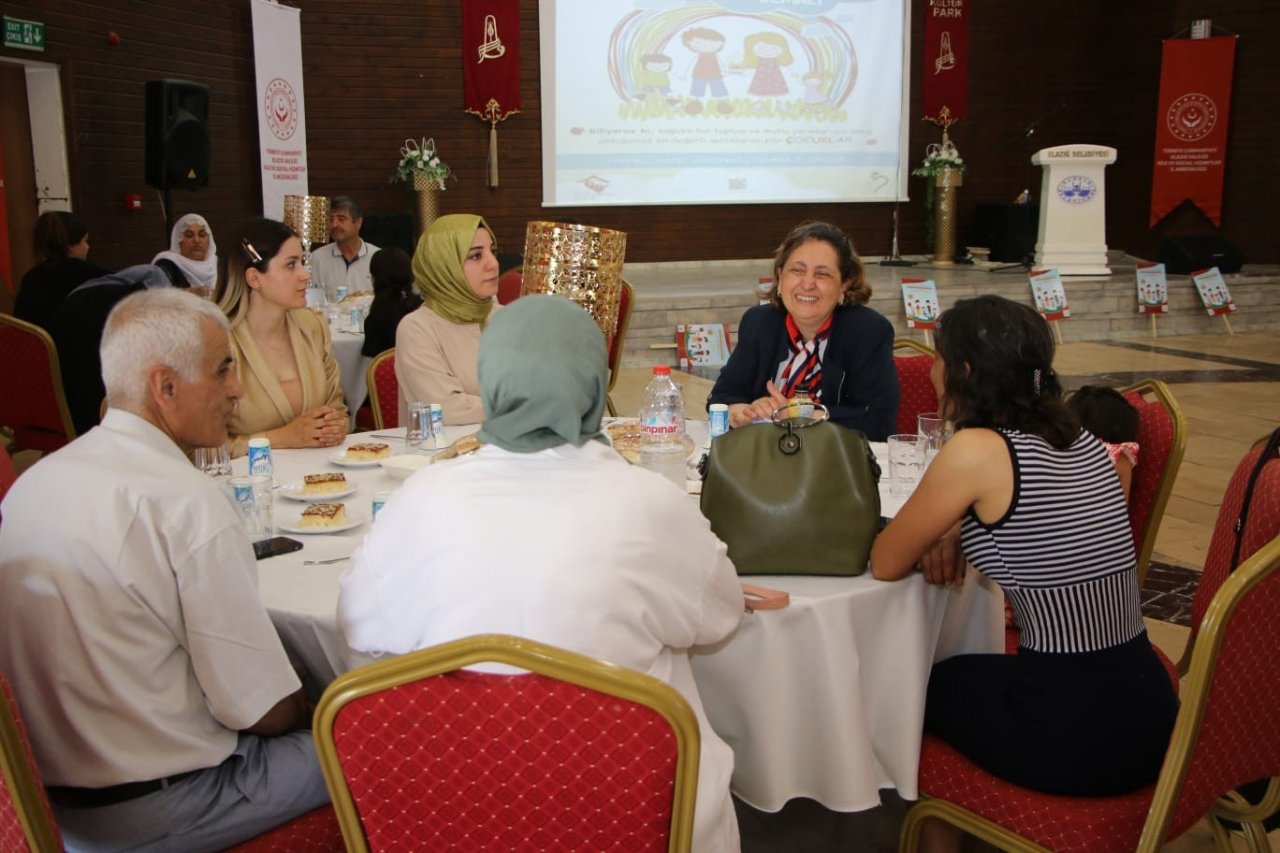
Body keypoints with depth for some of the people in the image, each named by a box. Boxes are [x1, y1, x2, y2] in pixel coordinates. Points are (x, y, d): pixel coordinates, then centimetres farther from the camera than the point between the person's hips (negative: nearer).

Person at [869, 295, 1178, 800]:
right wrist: (954, 531, 7)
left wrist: (943, 534, 11)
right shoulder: (1081, 441, 5)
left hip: (1073, 739, -6)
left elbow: (885, 564, -8)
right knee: (967, 675, 30)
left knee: (929, 683, 22)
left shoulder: (977, 450, -17)